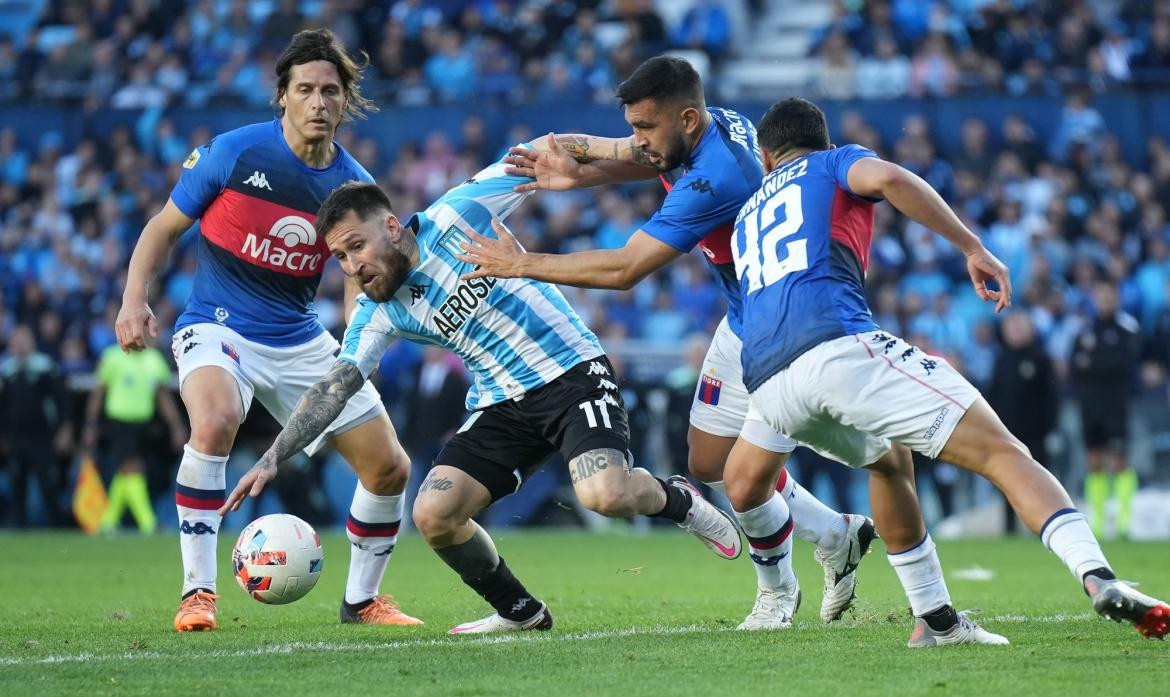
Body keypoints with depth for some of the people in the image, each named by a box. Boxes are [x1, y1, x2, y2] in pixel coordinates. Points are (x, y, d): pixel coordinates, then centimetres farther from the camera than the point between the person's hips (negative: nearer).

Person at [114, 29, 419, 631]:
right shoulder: (235, 152, -11)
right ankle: (197, 593, -27)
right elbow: (164, 227, -1)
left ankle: (361, 600, 25)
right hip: (218, 328, -5)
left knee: (390, 467, 2)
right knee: (216, 421, -37)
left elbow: (359, 278, 4)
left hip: (301, 343, 5)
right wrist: (134, 300, -14)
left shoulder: (353, 185, -1)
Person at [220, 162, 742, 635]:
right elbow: (333, 387, -1)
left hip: (574, 374, -5)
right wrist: (272, 458, -12)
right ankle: (519, 612, 12)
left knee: (605, 494, -29)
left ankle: (674, 499, 6)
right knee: (433, 514, -12)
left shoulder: (452, 220, -13)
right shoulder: (377, 313, 1)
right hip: (500, 404, 5)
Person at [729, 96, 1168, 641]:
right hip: (840, 345, -6)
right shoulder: (834, 163, 20)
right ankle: (1097, 577, -34)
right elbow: (887, 178, -4)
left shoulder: (745, 216, 36)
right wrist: (973, 249, -3)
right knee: (1001, 453, -11)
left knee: (888, 458, 35)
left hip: (766, 385, 6)